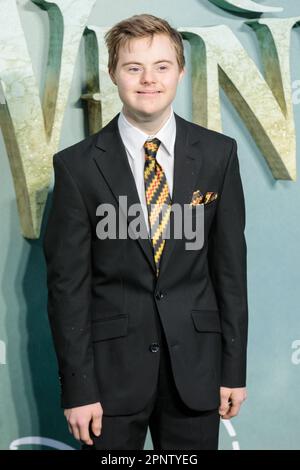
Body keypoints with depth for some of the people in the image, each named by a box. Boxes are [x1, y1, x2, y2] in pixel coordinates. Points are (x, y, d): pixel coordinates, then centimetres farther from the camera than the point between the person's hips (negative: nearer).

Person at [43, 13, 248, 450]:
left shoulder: (218, 154, 0)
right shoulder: (77, 165, -6)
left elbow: (231, 264, 3)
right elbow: (67, 283, -5)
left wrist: (234, 367, 3)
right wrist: (77, 388, -7)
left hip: (195, 363, 2)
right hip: (112, 364, -1)